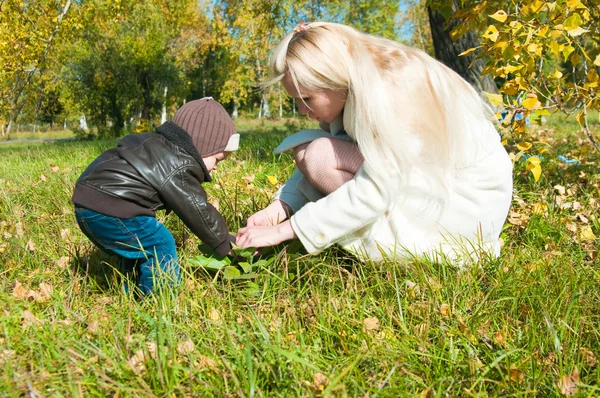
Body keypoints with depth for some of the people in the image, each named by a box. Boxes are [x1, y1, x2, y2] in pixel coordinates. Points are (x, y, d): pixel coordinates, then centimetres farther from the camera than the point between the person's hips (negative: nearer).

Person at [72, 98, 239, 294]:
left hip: (88, 200, 11)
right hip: (109, 210, -11)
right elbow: (199, 213, -6)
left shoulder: (160, 146, 18)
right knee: (160, 246, -2)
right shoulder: (179, 167, -13)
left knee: (137, 252, 24)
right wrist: (228, 244, 6)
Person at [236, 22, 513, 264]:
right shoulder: (352, 86, -4)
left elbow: (369, 196, -31)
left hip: (467, 203, -8)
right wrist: (281, 206, -15)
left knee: (320, 156, -22)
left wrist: (282, 230, -26)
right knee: (308, 151, -2)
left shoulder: (394, 94, -28)